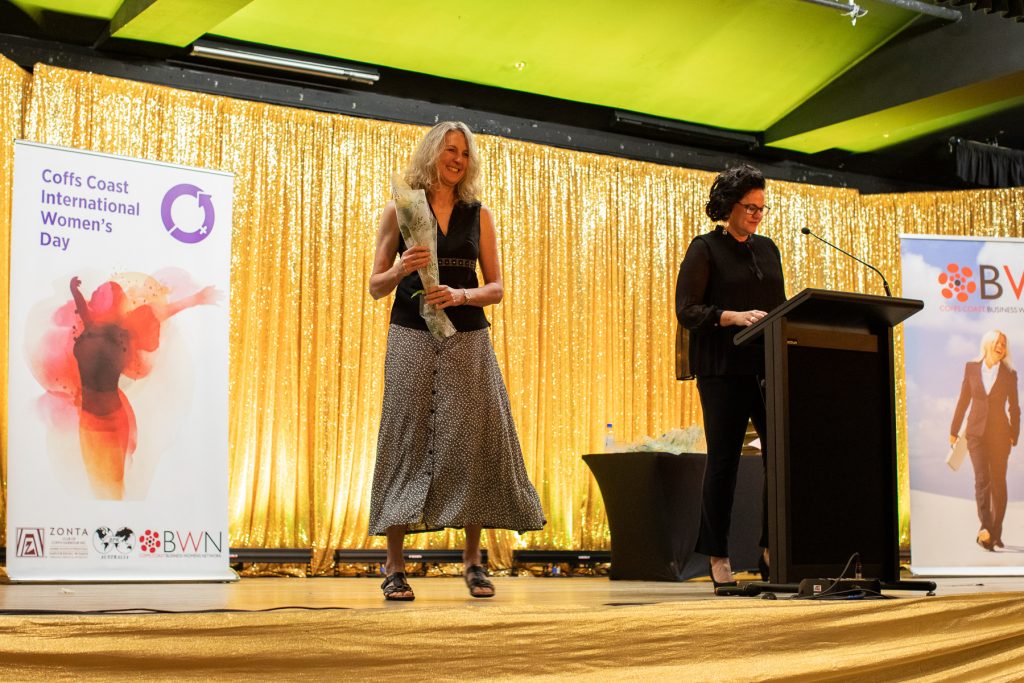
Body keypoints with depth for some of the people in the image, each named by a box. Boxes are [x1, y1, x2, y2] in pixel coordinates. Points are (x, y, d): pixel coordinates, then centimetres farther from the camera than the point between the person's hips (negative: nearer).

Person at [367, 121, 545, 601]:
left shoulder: (478, 215, 11)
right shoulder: (400, 210, 6)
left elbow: (496, 288, 8)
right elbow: (376, 286, 6)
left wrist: (460, 295, -11)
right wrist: (400, 270, -15)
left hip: (467, 340, 2)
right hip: (412, 339, -2)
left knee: (472, 441, -4)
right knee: (406, 440, -5)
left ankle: (473, 562, 6)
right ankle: (395, 567, -1)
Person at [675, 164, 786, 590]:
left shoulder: (767, 249, 18)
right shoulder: (705, 249, 1)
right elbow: (687, 311, -7)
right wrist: (736, 317, -20)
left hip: (767, 367, 5)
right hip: (723, 370, -5)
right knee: (723, 461, -1)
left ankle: (772, 550, 7)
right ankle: (718, 558, 7)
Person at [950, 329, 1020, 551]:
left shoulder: (1009, 374, 3)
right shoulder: (971, 368, 4)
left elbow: (1013, 408, 6)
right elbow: (963, 401, 9)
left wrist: (1014, 436, -1)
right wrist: (954, 431, 9)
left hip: (1000, 433, 0)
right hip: (976, 432, 0)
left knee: (998, 482, 2)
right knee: (982, 479, -14)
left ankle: (996, 533, 10)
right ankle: (985, 528, -26)